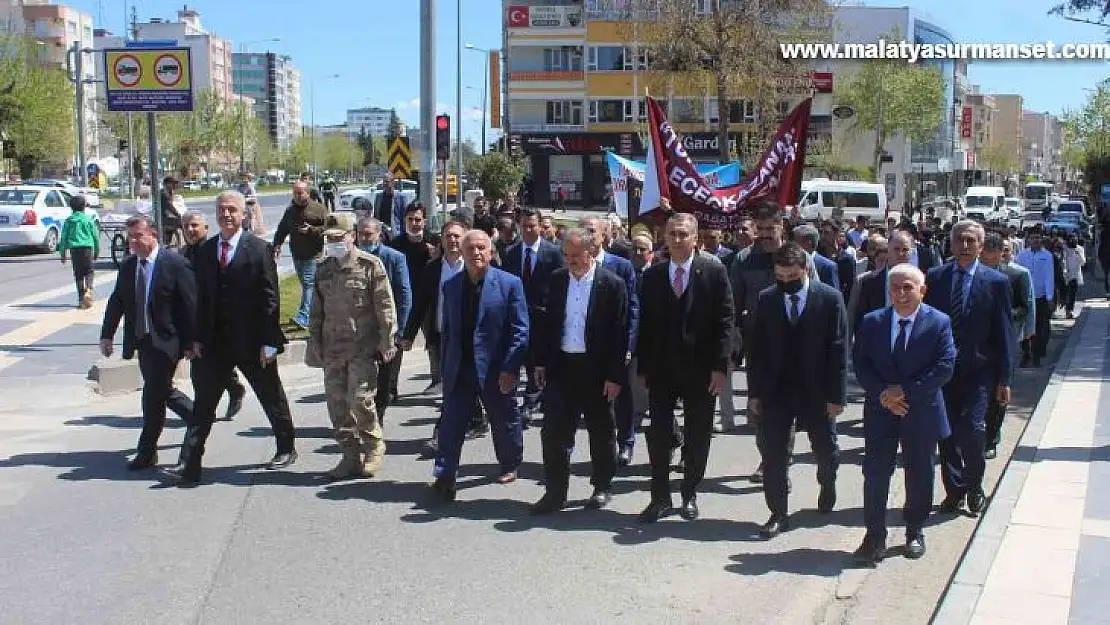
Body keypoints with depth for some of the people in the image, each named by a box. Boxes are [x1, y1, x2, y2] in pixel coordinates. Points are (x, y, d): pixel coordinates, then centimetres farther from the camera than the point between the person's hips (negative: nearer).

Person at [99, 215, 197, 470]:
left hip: (167, 341, -7)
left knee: (153, 394, -8)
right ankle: (195, 416, 37)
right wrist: (107, 335, 6)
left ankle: (146, 453, 1)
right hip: (141, 340, 7)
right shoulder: (127, 266, 7)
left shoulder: (175, 263, -11)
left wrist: (190, 342, -13)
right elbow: (116, 302, 13)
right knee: (158, 391, 14)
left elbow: (190, 304, -11)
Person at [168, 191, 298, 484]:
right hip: (215, 342, 4)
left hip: (253, 341, -4)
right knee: (203, 402, 0)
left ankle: (286, 448, 31)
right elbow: (202, 298, 10)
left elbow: (270, 298, -11)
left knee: (272, 398, 12)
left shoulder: (259, 249, -8)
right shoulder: (204, 251, 6)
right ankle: (189, 463, 2)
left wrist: (269, 341, -14)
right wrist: (198, 337, 4)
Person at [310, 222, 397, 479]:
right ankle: (350, 456, 17)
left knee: (360, 400, -9)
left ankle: (373, 450, 13)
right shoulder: (324, 269, 12)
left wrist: (386, 342, -9)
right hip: (333, 348, 5)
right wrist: (317, 343, 14)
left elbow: (385, 306, -6)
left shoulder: (370, 264, -4)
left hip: (363, 347, -5)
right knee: (337, 403, 5)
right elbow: (317, 309, 18)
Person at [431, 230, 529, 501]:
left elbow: (520, 330, -9)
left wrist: (510, 368, -15)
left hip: (495, 369, -3)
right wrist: (444, 366, 8)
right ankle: (444, 478, 1)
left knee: (504, 421, 14)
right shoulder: (451, 286, 7)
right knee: (451, 423, -2)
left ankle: (510, 465, 35)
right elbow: (448, 329, 12)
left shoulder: (509, 283, -7)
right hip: (458, 368, 3)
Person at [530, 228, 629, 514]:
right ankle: (555, 492, 9)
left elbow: (619, 332, -9)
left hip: (597, 370, -3)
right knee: (554, 432, 0)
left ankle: (603, 487, 27)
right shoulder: (557, 279, 4)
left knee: (601, 433, 11)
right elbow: (546, 321, 10)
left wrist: (615, 376, -11)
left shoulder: (612, 284, -9)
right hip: (561, 366, 3)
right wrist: (541, 361, 7)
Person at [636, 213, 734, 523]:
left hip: (700, 370, -2)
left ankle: (690, 494, 23)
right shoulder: (652, 276, 5)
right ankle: (660, 496, 14)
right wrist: (642, 368, 3)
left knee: (697, 437, 9)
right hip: (661, 369, 2)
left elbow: (724, 322, -5)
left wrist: (720, 366, -12)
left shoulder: (714, 272, -3)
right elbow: (645, 325, 7)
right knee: (658, 435, 3)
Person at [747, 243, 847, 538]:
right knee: (772, 454, -1)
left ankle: (827, 486, 45)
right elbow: (756, 348, 4)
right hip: (775, 390, 1)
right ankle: (778, 513, 12)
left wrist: (836, 395, -10)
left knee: (826, 450, 14)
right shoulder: (766, 299, 0)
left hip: (816, 390, -1)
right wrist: (754, 392, 0)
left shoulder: (830, 298, -6)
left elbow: (838, 350, -7)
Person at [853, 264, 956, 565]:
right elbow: (860, 364, 0)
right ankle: (875, 536, 8)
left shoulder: (939, 322, -5)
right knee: (875, 474, -1)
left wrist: (905, 390, -18)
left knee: (919, 475, 11)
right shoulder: (872, 322, 1)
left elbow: (944, 367, -12)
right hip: (880, 411, 1)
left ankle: (915, 532, 28)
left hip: (921, 412, -1)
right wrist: (883, 394, -15)